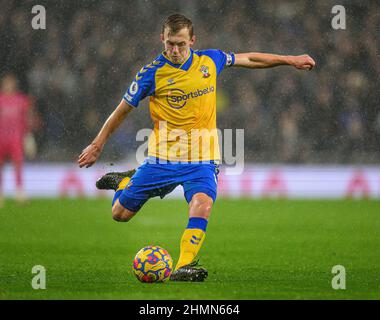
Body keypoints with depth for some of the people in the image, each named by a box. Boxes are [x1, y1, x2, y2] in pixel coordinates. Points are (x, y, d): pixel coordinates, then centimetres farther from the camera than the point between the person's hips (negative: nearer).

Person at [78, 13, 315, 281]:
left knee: (202, 204, -29)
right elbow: (123, 110, 4)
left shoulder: (210, 60, 1)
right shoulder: (152, 73, -8)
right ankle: (125, 182, 37)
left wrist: (290, 60, 22)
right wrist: (97, 145, 9)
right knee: (120, 214, 4)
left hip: (202, 159, 1)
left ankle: (183, 267, -31)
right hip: (163, 156, -1)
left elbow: (249, 59, 19)